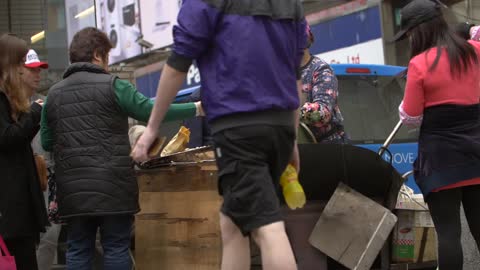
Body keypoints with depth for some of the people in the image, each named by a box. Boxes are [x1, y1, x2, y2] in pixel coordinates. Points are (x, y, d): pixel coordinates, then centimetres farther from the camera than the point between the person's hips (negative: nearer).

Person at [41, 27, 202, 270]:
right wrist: (197, 108, 2)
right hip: (112, 185, -4)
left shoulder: (54, 94, 9)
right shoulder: (112, 86, -5)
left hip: (71, 189, 4)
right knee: (116, 248, 3)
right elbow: (151, 112, -6)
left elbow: (46, 142, 12)